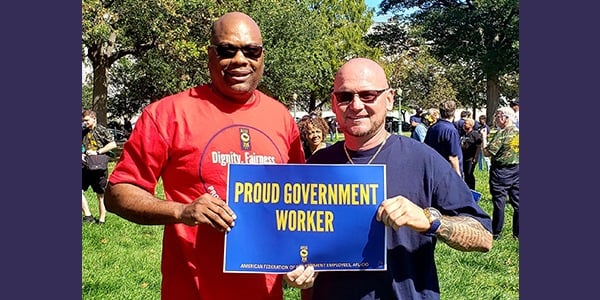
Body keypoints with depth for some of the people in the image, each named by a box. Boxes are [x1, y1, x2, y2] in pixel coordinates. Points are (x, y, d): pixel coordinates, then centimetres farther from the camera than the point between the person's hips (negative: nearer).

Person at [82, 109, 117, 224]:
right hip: (85, 167, 6)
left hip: (99, 168, -6)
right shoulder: (83, 132, 11)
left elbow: (113, 144, -14)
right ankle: (88, 215, 6)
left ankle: (101, 219, 14)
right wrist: (81, 155, -1)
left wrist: (97, 152, -18)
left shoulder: (102, 130, -6)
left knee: (100, 195, 4)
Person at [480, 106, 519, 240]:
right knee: (517, 202, 11)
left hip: (501, 171, -6)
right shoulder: (518, 132, 3)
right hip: (517, 170, 7)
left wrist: (484, 137, -6)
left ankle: (496, 233, 10)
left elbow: (487, 152, -18)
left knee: (499, 202, 2)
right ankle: (518, 232, 18)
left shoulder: (502, 134, -18)